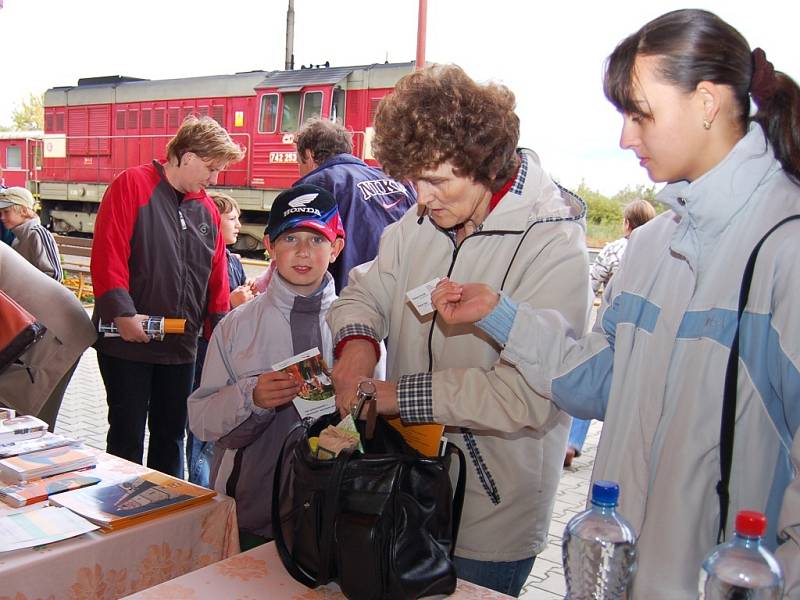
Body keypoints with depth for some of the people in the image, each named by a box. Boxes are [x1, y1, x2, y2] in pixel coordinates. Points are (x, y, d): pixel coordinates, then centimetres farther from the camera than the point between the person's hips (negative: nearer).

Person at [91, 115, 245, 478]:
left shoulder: (207, 209, 11)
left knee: (171, 434, 15)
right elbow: (107, 254, -15)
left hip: (181, 345, 6)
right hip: (127, 340, -6)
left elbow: (217, 276, 12)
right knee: (127, 435, 5)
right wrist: (123, 314, -22)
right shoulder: (133, 184, -7)